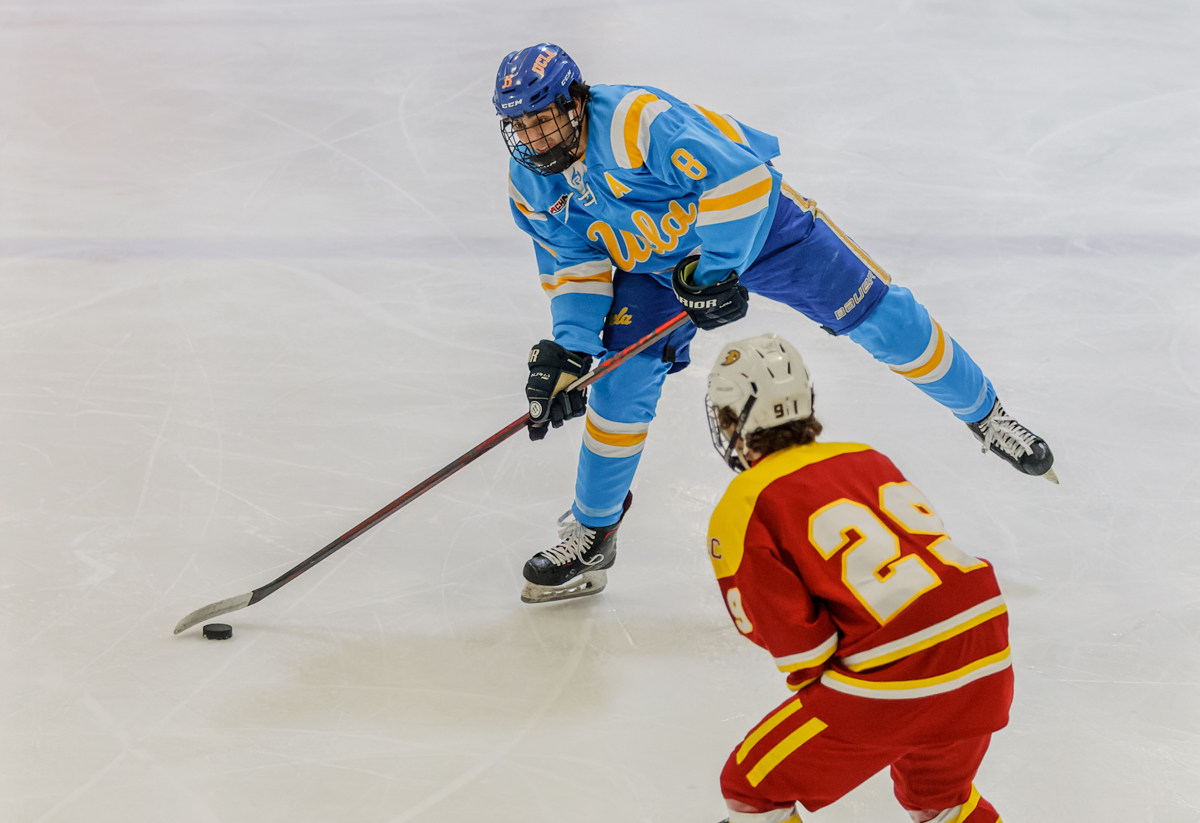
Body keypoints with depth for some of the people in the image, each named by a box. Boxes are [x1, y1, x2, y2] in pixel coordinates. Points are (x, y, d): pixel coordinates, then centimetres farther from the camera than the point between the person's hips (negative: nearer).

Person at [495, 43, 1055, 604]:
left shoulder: (639, 120, -37)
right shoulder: (531, 187, -13)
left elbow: (739, 178, -37)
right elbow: (574, 267, -2)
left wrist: (715, 271, -30)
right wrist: (567, 351, -16)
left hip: (753, 221, -5)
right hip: (656, 262, 5)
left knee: (877, 316, -4)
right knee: (621, 378, -10)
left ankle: (984, 416, 16)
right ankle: (592, 534, 6)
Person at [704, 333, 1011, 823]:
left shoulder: (742, 512, -2)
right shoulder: (866, 458, 19)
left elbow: (794, 640, -5)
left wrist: (814, 686, 15)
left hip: (891, 689, -7)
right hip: (987, 669, 7)